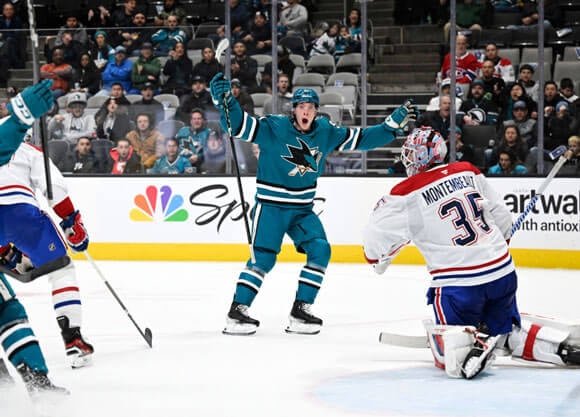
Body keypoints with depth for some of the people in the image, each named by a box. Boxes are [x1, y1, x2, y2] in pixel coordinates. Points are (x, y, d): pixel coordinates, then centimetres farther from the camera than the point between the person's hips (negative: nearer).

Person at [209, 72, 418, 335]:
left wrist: (394, 124, 2)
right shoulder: (273, 128, -13)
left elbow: (361, 139, 9)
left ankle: (300, 311, -2)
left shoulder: (326, 132, 2)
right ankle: (237, 311, -6)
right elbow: (238, 126, -20)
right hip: (270, 205, -5)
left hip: (302, 209, 5)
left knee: (320, 250, -10)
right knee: (263, 257, -13)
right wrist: (224, 101, -37)